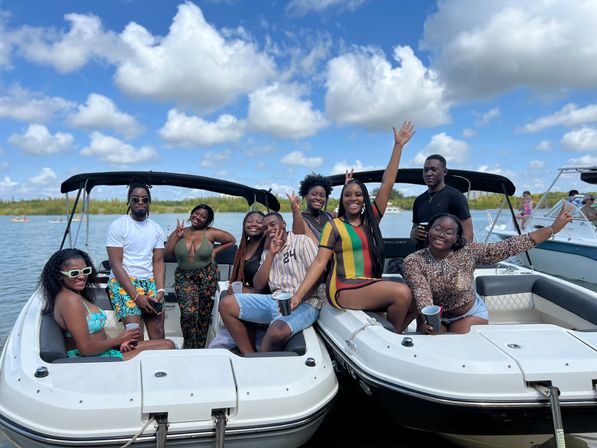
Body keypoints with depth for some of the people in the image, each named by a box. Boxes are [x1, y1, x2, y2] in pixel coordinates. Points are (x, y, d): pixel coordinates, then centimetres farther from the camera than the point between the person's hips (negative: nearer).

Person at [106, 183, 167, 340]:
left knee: (158, 331, -7)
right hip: (123, 281, -4)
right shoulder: (118, 226, -3)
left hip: (150, 281, 4)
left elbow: (158, 262, 8)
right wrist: (136, 296, -15)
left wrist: (160, 290, -9)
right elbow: (116, 264, -9)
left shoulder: (156, 229, 12)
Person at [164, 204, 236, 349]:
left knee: (204, 313, 7)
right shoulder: (179, 232, 4)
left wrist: (215, 251, -1)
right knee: (188, 313, -14)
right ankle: (189, 347, 5)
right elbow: (167, 253, -3)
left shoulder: (210, 233, -3)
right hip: (184, 277, 1)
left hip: (207, 276, 0)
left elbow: (232, 240, 5)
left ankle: (199, 348, 20)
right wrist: (177, 235, -10)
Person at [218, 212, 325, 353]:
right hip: (275, 299, 7)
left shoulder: (302, 241, 3)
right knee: (226, 304, -5)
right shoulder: (267, 253, 21)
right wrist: (271, 254, 3)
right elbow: (258, 286, 10)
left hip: (303, 303, -6)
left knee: (277, 331, -38)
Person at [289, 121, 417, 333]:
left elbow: (387, 184, 9)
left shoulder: (371, 219, 12)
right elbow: (319, 263, -4)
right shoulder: (334, 226, 0)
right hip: (344, 289, -6)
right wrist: (298, 295, -15)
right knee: (402, 293, -23)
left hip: (371, 285, 6)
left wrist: (398, 145, 8)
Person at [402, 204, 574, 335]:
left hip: (469, 315, 1)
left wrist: (553, 228, -22)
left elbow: (509, 247, -19)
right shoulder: (413, 262, -21)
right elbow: (422, 296, -33)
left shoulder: (468, 253, -17)